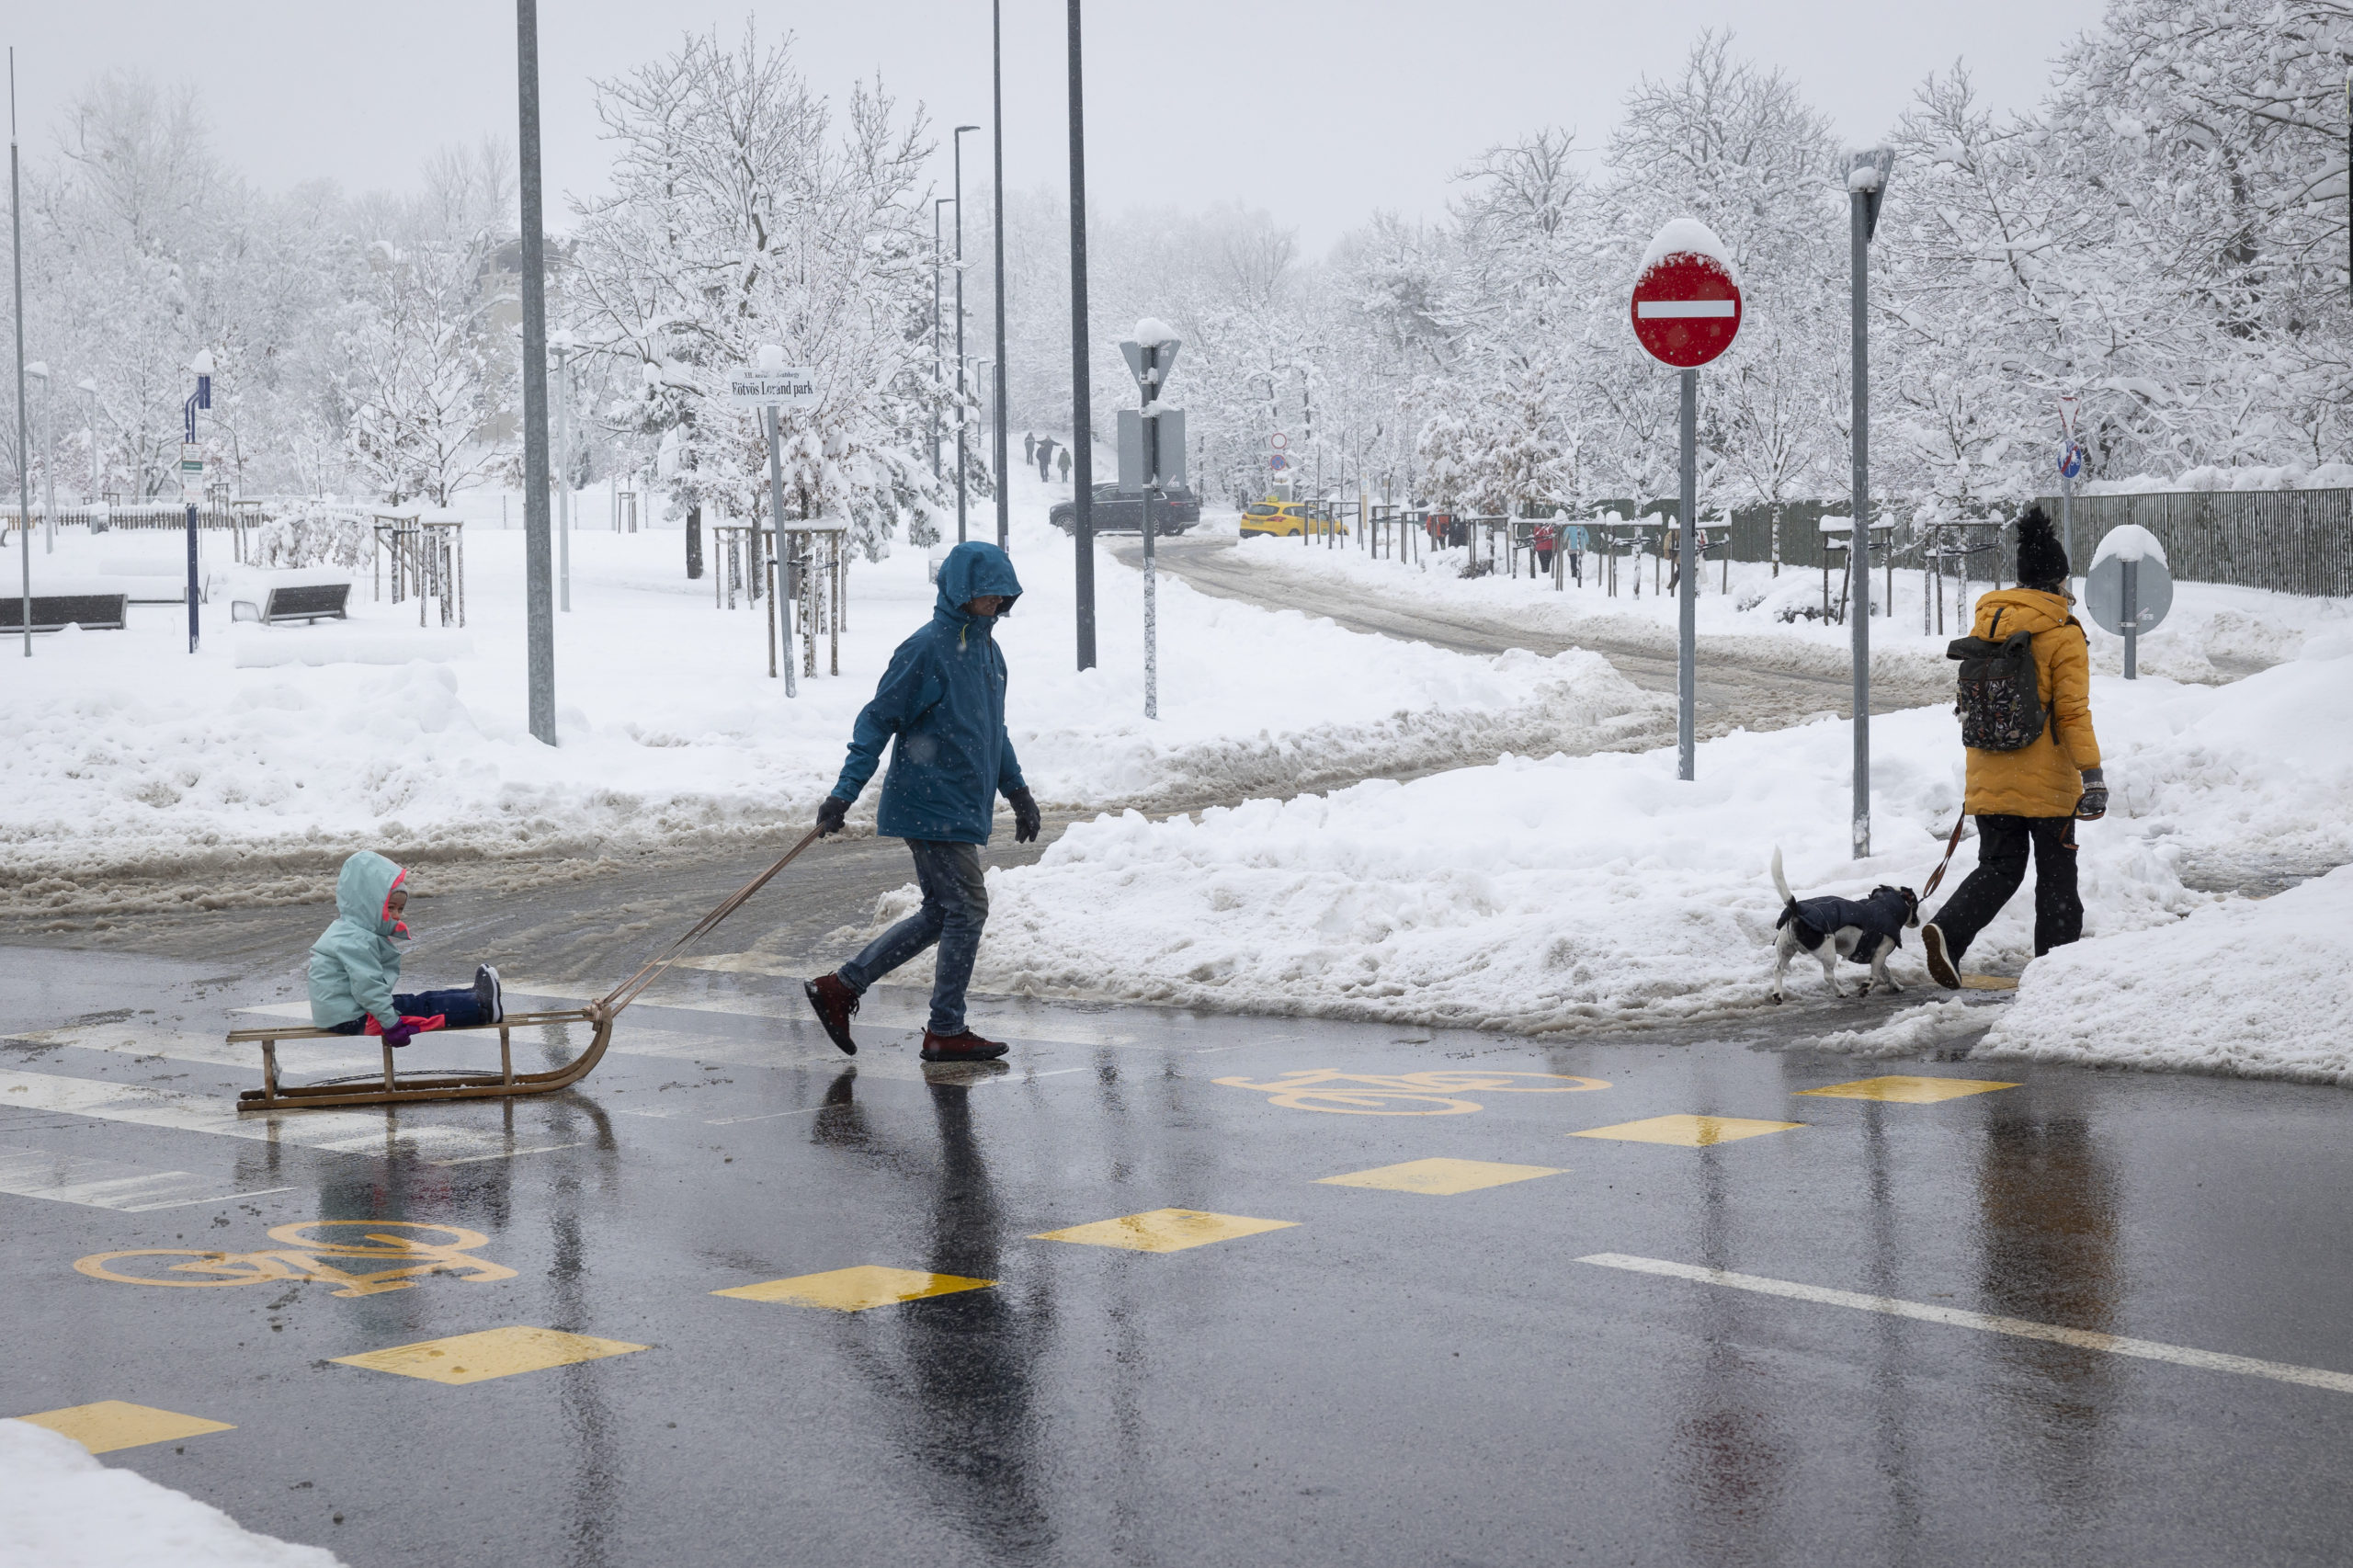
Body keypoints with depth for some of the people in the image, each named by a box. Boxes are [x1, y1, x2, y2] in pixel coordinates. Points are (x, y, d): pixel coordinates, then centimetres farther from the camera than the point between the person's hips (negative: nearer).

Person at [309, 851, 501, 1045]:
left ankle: (473, 997, 15)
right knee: (422, 1008, -10)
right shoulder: (356, 941, -22)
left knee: (417, 1001, 10)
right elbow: (367, 986, -28)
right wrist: (391, 1024, -28)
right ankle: (481, 1008, -9)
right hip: (350, 1019, -11)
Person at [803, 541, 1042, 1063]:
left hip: (963, 807, 9)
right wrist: (843, 794, -17)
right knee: (967, 909, -6)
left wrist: (1018, 792, 27)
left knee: (940, 913, 12)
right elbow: (878, 720, -13)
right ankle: (945, 1032, 4)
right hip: (933, 808, -9)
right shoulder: (927, 649, -14)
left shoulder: (987, 649, 13)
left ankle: (840, 986, 20)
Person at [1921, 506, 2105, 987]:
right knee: (2056, 876, 9)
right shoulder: (2063, 635, -11)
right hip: (2047, 783, -5)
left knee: (1998, 868, 12)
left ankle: (1948, 930, -12)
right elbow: (2073, 713, -14)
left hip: (1989, 779, 5)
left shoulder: (1984, 624, 6)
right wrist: (2092, 775, -14)